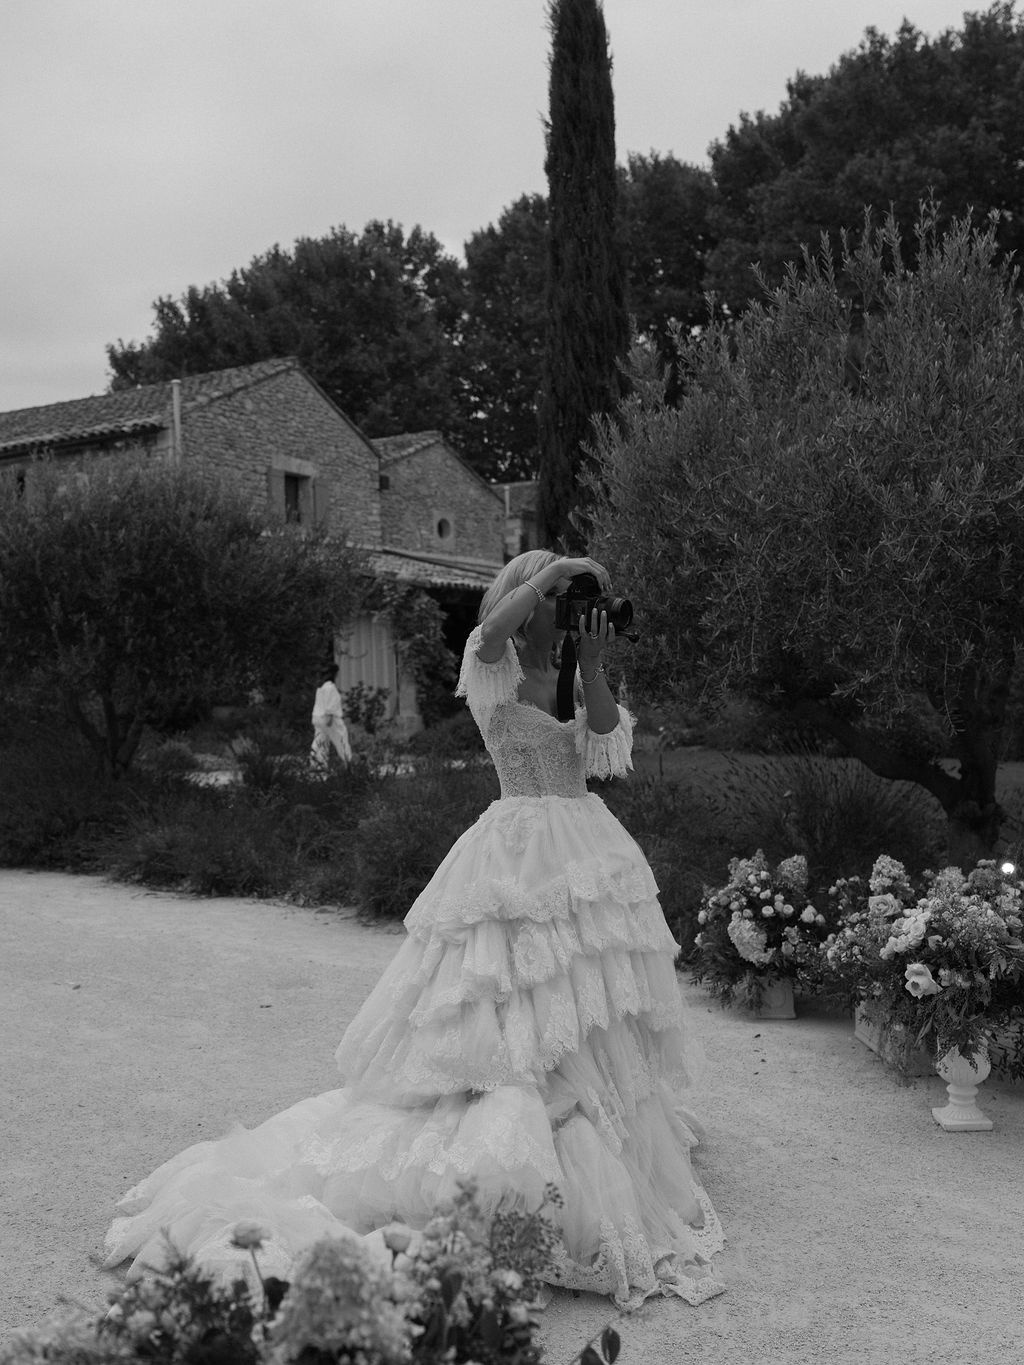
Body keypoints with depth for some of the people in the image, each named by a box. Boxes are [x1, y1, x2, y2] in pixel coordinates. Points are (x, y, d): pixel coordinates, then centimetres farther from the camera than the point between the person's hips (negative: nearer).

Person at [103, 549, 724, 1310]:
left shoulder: (572, 677, 12)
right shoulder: (493, 671, -6)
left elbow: (607, 748, -2)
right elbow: (494, 627, -29)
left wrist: (594, 666, -11)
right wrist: (555, 567, -19)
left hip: (590, 853, 7)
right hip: (523, 858, -7)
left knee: (589, 1026, 14)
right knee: (520, 1025, -8)